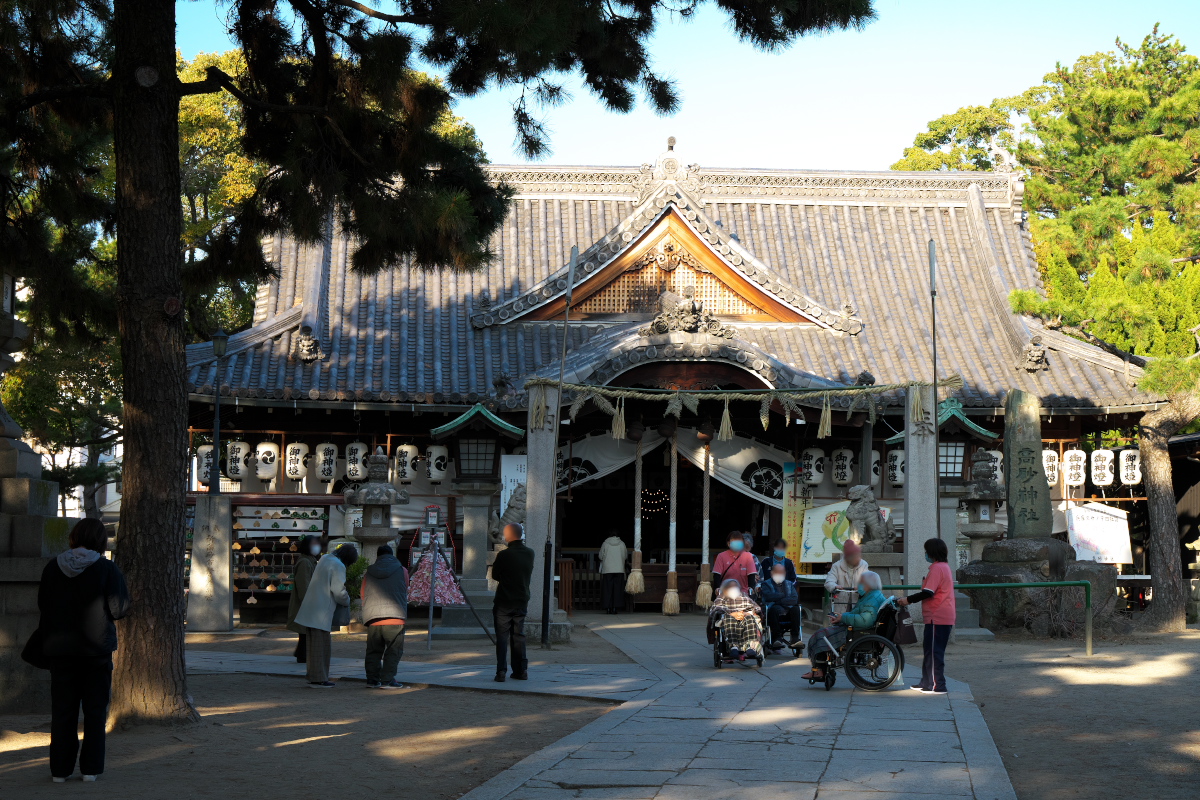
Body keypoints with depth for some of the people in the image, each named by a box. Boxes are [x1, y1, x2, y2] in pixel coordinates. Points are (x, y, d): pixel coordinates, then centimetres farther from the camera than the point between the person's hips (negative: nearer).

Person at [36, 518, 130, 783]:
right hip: (96, 648, -2)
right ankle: (91, 767, 6)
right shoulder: (106, 568, -10)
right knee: (95, 711, 7)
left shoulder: (53, 568, -1)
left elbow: (42, 605, 6)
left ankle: (60, 769, 9)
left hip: (60, 649, 2)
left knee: (62, 710, 9)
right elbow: (120, 608, -11)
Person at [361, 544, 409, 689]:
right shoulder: (401, 570, 7)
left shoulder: (369, 573, 13)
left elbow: (363, 596, 17)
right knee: (394, 650, 2)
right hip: (395, 618, -3)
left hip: (373, 619, 3)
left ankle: (372, 680, 12)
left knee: (373, 651, 12)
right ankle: (387, 680, -3)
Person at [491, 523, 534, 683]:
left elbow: (495, 576, -5)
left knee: (502, 636, 0)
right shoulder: (530, 554, 1)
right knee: (518, 635, 13)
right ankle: (521, 670, 14)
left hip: (504, 602, -5)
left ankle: (501, 671, -5)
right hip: (522, 601, 5)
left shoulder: (504, 555, -16)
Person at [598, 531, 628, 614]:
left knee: (608, 589, 4)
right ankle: (615, 607, -1)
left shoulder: (605, 543, -3)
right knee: (618, 589, 4)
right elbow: (625, 556, 11)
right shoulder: (622, 544, 0)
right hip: (619, 569, 1)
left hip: (607, 569, 0)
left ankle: (608, 608, 1)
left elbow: (601, 556, 4)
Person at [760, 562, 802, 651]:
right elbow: (769, 597, -6)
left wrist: (780, 601, -6)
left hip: (788, 611, 2)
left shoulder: (789, 584, 25)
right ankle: (777, 637, -36)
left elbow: (794, 599, 5)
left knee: (795, 609, -30)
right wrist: (784, 596, 3)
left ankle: (795, 637, -30)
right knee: (775, 609, -37)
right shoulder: (766, 584, 17)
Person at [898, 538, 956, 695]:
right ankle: (926, 683, 22)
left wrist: (908, 599, -12)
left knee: (934, 652, -6)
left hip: (937, 618, -10)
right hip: (945, 617, 10)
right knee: (929, 650, 16)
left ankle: (938, 686, -4)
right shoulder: (945, 567, 17)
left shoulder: (937, 568, -14)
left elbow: (928, 593, -20)